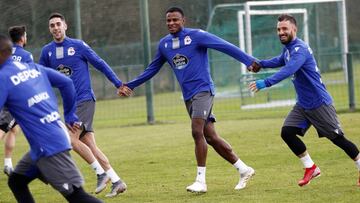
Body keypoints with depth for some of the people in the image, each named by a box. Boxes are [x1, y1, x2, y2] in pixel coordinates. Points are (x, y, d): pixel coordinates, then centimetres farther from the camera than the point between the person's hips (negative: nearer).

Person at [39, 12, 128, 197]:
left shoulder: (78, 45, -5)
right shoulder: (47, 51, 9)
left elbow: (100, 64, 0)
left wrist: (119, 84, -1)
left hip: (84, 99, -5)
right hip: (70, 104, 5)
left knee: (71, 139, -19)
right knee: (89, 144, 1)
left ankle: (101, 173, -7)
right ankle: (117, 182, 4)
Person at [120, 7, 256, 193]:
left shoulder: (196, 36, -8)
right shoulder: (164, 44, 11)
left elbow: (225, 47, -12)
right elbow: (152, 69, 24)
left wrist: (250, 61, -19)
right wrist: (130, 85, 22)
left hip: (203, 90, -6)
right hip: (188, 96, 6)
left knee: (197, 132, -20)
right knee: (210, 137, 5)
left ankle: (201, 181, -17)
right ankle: (244, 170, 17)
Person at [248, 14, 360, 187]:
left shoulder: (300, 49, -23)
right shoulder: (288, 48, 7)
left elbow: (288, 70, -39)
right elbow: (281, 61, 30)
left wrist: (265, 83, -49)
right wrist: (260, 64, 14)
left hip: (319, 103, -9)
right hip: (302, 105, 9)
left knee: (337, 138, -2)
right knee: (287, 132, -4)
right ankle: (311, 168, 8)